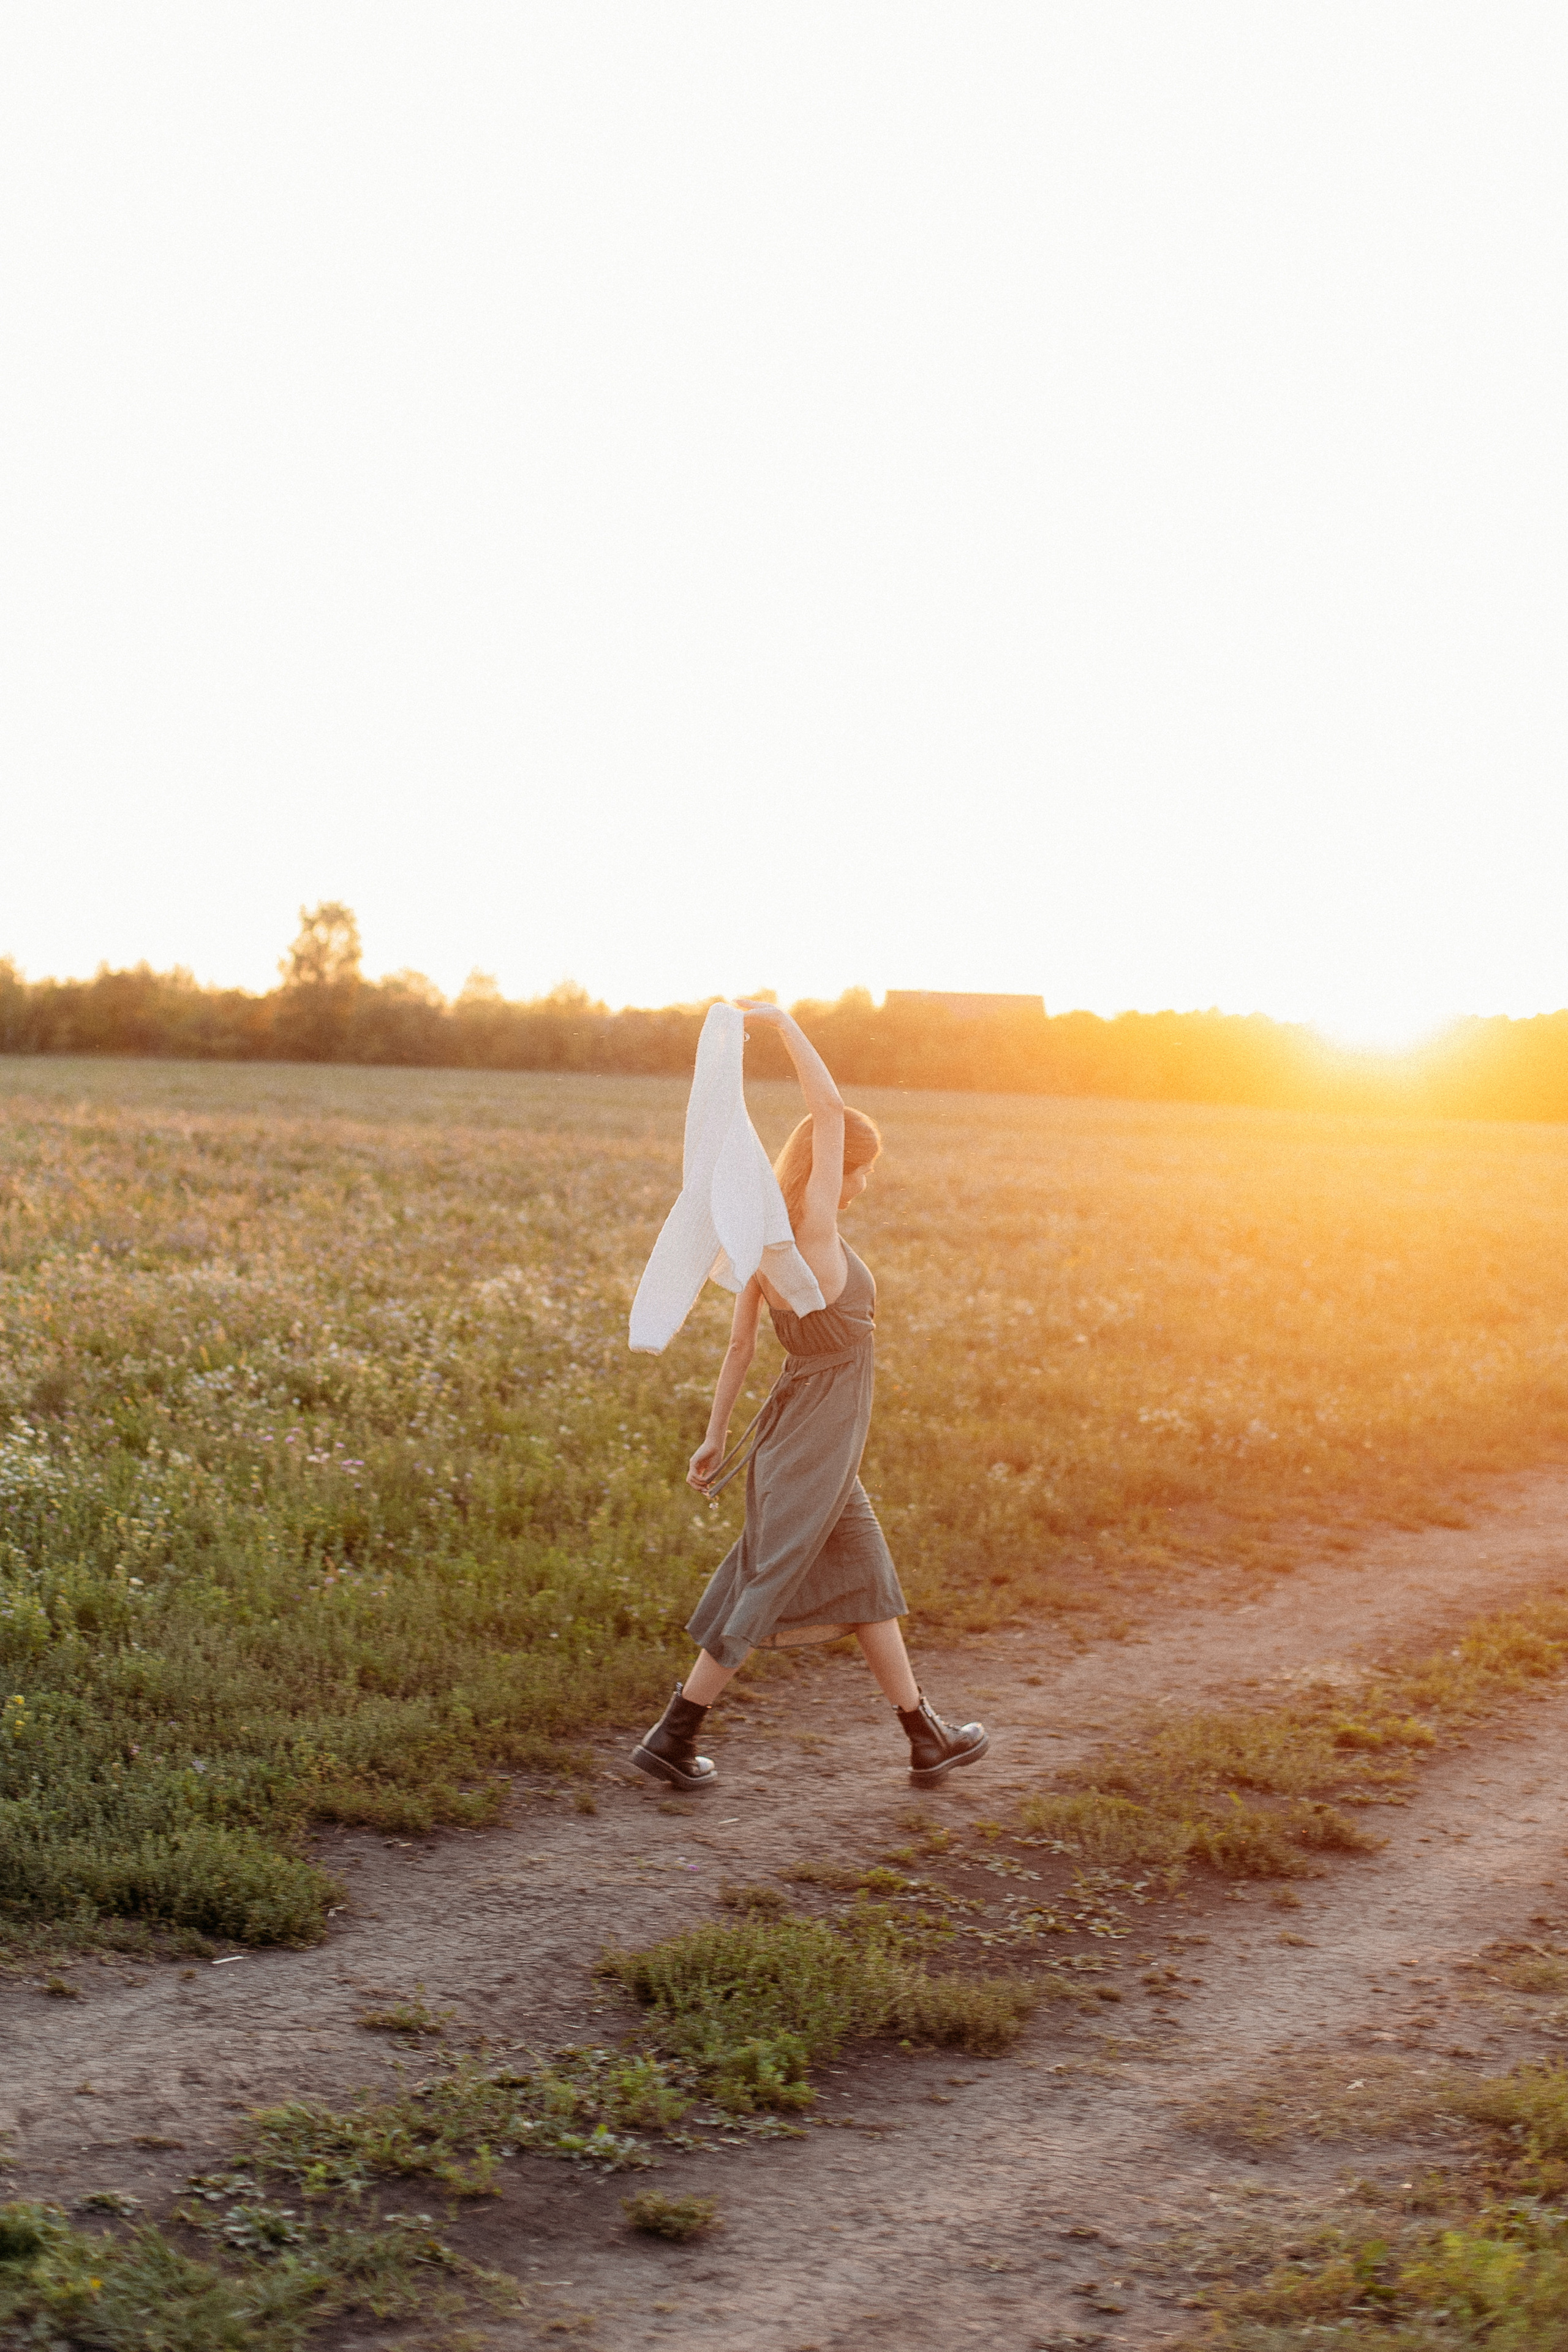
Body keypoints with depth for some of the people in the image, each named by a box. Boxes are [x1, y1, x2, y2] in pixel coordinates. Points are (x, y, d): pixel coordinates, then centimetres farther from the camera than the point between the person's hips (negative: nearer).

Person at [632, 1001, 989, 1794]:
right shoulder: (813, 1232, -19)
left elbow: (739, 1346, 10)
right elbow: (829, 1111, -25)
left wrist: (716, 1436, 16)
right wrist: (783, 1024, -20)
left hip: (798, 1428, 10)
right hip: (816, 1437, -10)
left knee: (867, 1580, 16)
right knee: (768, 1586, -1)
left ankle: (926, 1738, 26)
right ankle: (673, 1737, 6)